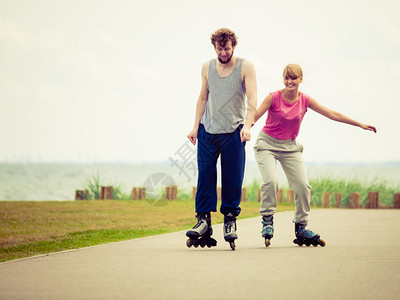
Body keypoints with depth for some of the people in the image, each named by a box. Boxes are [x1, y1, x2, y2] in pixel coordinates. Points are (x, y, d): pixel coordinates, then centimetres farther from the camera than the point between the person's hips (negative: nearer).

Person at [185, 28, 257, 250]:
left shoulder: (245, 67, -1)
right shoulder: (207, 67, 10)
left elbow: (252, 99, -9)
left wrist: (247, 125, -23)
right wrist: (196, 127, 10)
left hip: (233, 132, -3)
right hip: (207, 131, 3)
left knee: (232, 180, -2)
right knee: (205, 177, -3)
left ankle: (230, 221, 9)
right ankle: (204, 221, 1)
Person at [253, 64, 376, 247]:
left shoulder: (305, 100, -4)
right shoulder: (274, 98, -13)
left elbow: (332, 114, -1)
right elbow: (255, 116, -17)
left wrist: (360, 125, -1)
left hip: (290, 147, 4)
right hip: (267, 143, -4)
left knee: (303, 186, -6)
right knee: (270, 181, -25)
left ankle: (301, 229, 9)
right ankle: (267, 221, -5)